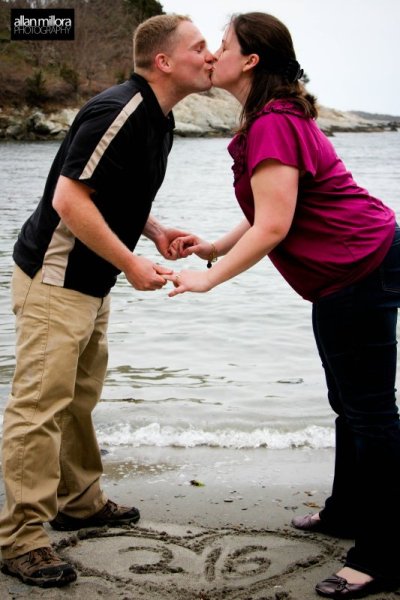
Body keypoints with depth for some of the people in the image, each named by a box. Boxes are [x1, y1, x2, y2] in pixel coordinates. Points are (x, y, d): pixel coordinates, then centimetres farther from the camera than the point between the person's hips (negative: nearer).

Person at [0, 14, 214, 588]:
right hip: (54, 278, -10)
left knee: (81, 396, 19)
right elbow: (69, 199, -25)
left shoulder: (159, 120, 10)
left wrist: (155, 230, 4)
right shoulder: (117, 111, -21)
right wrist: (131, 264, -20)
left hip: (91, 282, 10)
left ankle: (80, 502, 33)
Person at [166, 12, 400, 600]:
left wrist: (210, 277, -15)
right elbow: (269, 213, 14)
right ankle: (348, 511, 38)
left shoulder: (273, 126, -20)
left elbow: (272, 226, -24)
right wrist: (215, 247, 7)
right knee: (350, 402, 21)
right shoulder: (272, 118, 14)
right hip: (351, 270, 11)